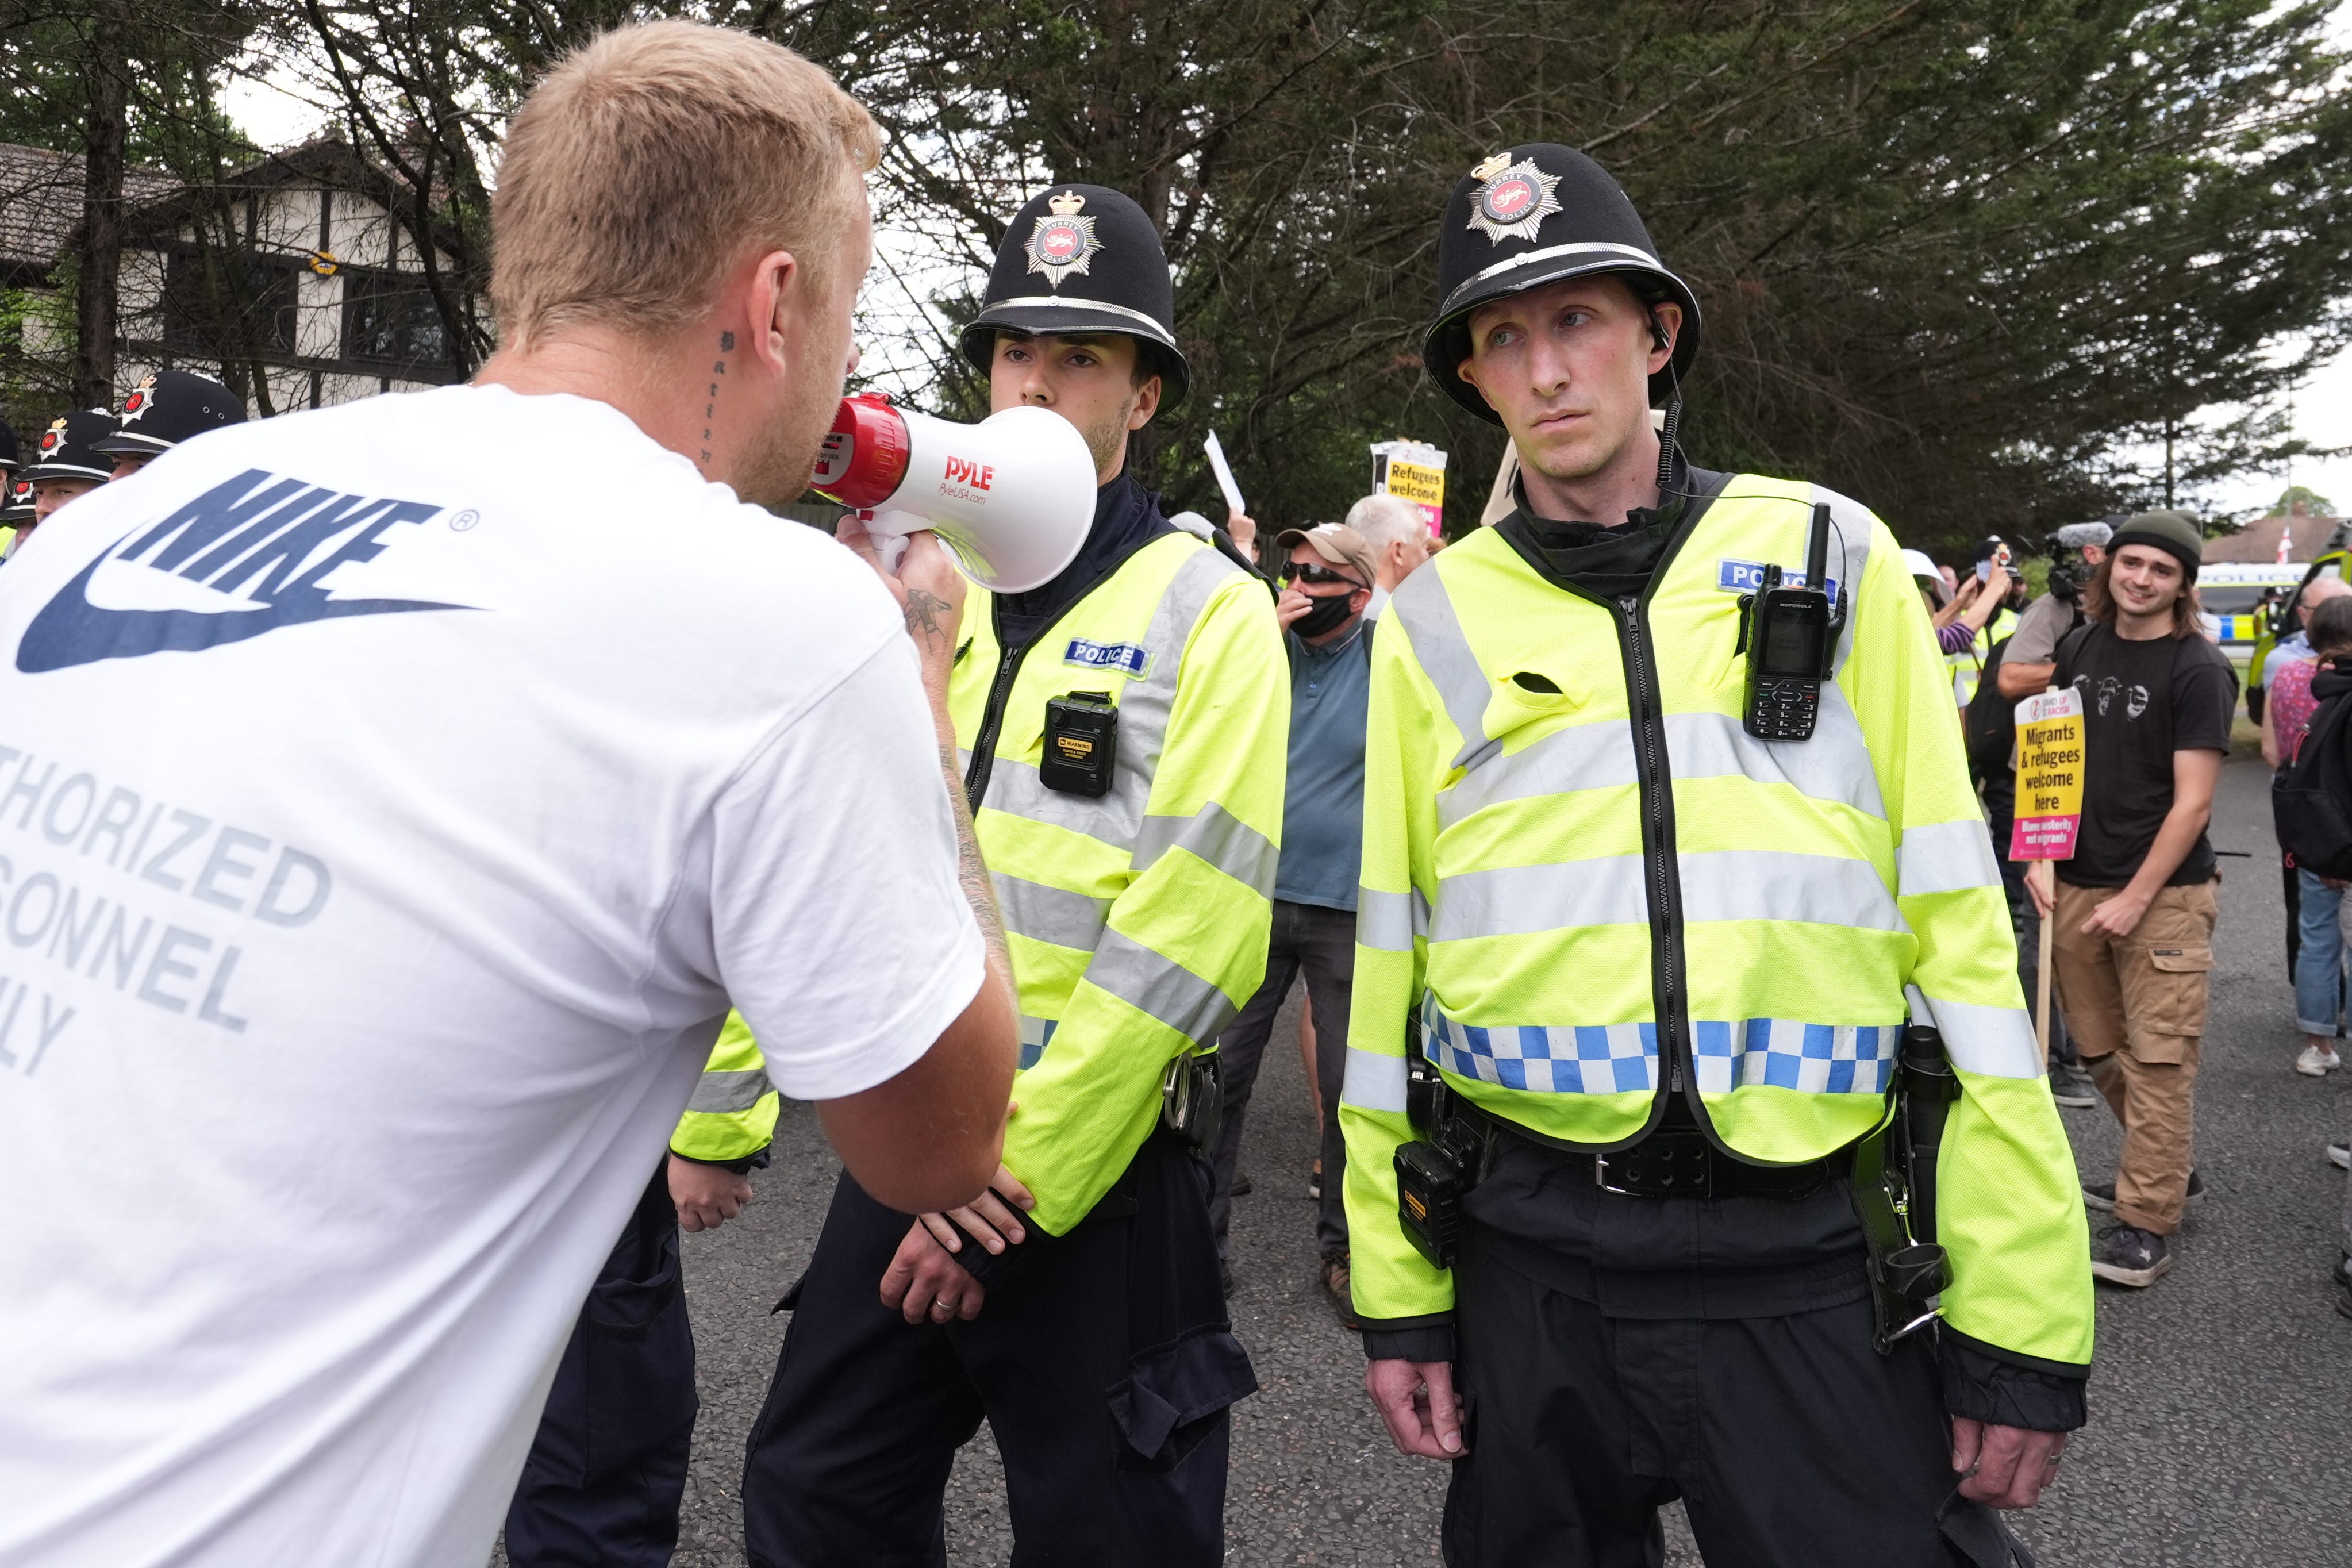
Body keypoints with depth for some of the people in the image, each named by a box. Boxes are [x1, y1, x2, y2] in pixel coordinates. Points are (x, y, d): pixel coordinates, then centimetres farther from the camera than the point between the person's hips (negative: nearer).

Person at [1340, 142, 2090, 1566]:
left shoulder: (1832, 557, 1)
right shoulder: (1438, 618, 3)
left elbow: (1961, 925, 0)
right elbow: (1391, 958, 6)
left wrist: (2020, 1314, -3)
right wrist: (1397, 1290, 6)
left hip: (1820, 1268, -1)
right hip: (1533, 1260, 2)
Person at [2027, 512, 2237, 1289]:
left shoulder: (2199, 670, -8)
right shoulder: (2080, 648, 7)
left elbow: (2193, 800, -11)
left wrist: (2136, 898, -13)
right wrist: (2042, 855, 2)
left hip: (2163, 893, -5)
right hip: (2075, 886, 6)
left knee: (2157, 1058, -3)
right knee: (2101, 1050, 14)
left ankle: (2147, 1221, 5)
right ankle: (2164, 1166, 35)